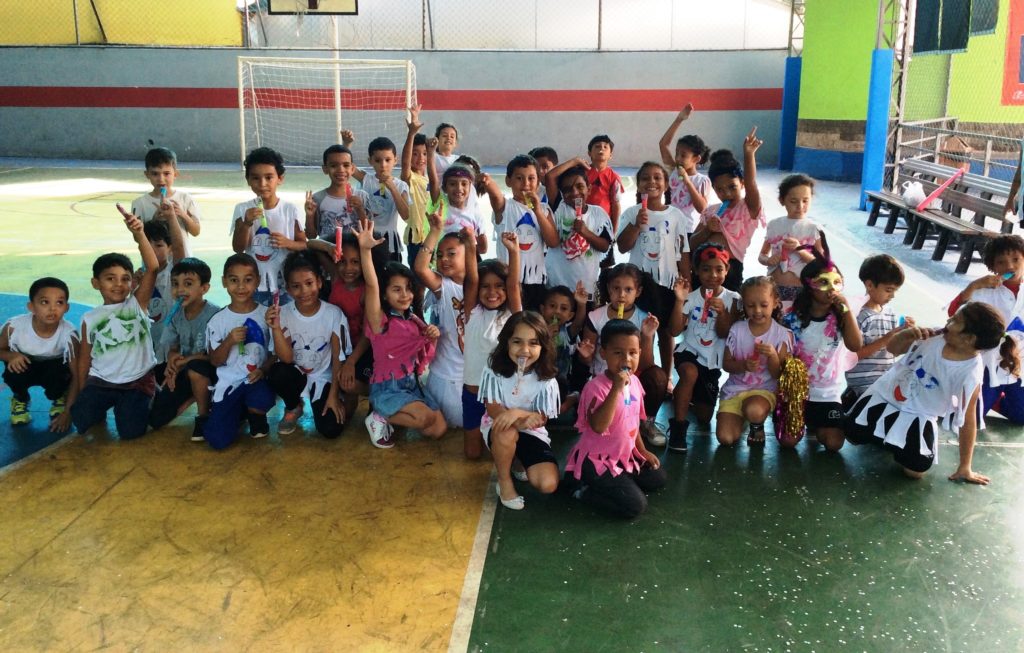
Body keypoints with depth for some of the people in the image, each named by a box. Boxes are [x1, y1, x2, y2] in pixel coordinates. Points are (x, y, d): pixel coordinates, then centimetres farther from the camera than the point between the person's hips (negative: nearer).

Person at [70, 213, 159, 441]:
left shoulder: (137, 304, -4)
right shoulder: (90, 319, 3)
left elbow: (152, 268, -20)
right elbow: (84, 359, 10)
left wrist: (138, 234, -32)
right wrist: (80, 395, 10)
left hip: (138, 380, -2)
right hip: (101, 381, 2)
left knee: (131, 431, -14)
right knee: (81, 421, -16)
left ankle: (136, 404, 18)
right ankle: (100, 405, 18)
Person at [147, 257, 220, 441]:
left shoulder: (214, 314, -21)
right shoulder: (176, 315, -3)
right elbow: (172, 349, 3)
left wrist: (187, 359, -23)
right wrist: (173, 365, -20)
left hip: (209, 369, -5)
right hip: (184, 370, 5)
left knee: (194, 368, -41)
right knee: (156, 419, -4)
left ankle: (203, 415, -14)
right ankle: (193, 395, 22)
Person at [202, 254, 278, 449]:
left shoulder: (266, 314, -2)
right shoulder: (218, 320, -1)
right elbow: (215, 361, -1)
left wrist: (263, 369, -18)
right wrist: (229, 341, -19)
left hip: (257, 381, -1)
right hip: (229, 384, 1)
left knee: (261, 401, -38)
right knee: (218, 440, -13)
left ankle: (257, 417, 4)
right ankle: (240, 411, 22)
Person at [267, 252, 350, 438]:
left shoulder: (333, 313, -14)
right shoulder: (283, 314, -12)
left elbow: (338, 357, -9)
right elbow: (286, 359, -18)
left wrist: (333, 395, -12)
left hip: (323, 377, -1)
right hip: (296, 374, 1)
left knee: (331, 429, -20)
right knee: (277, 373, -34)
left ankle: (321, 403, 17)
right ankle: (293, 407, 0)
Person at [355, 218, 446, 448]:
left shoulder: (414, 319, 6)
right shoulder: (379, 319, -14)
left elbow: (423, 355, 15)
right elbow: (371, 285, -31)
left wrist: (432, 337, -7)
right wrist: (365, 249, -45)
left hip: (412, 384, 7)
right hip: (386, 388, -7)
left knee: (439, 429, -6)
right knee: (426, 417, -28)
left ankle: (394, 416, 13)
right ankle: (379, 418, -3)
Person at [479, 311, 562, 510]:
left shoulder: (545, 379, -13)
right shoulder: (494, 371, -15)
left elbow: (540, 419, -14)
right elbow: (493, 410, -16)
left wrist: (517, 413, -36)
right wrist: (522, 421, -36)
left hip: (532, 433, 1)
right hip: (499, 428, -1)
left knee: (548, 484, -18)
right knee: (506, 432, -40)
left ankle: (519, 462, 16)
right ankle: (504, 480, -10)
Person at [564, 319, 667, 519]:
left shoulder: (634, 382, 2)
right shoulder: (596, 386, -24)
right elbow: (599, 426, -37)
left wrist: (643, 451, 16)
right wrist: (616, 388, -40)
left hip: (625, 455, 9)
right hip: (597, 459, -9)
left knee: (658, 479, 16)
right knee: (635, 506, -17)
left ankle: (603, 485, 14)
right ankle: (586, 491, 1)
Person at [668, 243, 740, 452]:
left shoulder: (732, 299, -5)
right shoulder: (691, 297, -8)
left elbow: (724, 333, -13)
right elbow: (674, 331, -15)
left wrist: (722, 312, -31)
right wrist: (679, 301, -26)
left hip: (712, 360, 3)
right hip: (689, 352, -3)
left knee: (704, 417, 11)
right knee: (690, 373, -41)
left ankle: (687, 398, 46)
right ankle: (678, 426, -28)